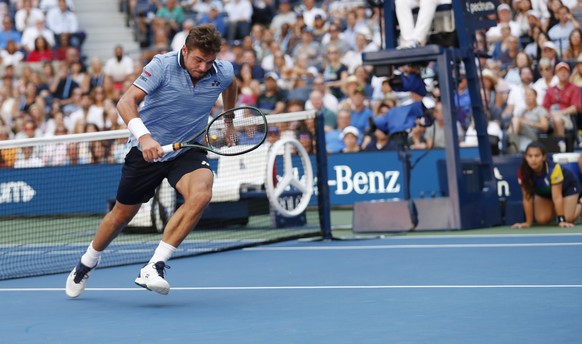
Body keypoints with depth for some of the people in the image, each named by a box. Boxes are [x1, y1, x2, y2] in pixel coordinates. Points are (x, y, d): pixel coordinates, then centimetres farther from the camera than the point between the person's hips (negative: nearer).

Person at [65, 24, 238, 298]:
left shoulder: (223, 72, -9)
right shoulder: (162, 65, -20)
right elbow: (126, 102, -29)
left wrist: (229, 122, 28)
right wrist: (143, 136, -45)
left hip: (188, 151, 2)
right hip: (147, 149, -2)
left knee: (201, 193, -31)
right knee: (122, 214, 12)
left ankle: (153, 268, -27)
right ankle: (87, 263, 43)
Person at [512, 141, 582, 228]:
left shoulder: (553, 168, -43)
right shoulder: (522, 171, -34)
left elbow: (557, 197, -40)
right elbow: (527, 198, -25)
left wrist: (561, 220, -39)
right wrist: (528, 223, -21)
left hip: (567, 186, -3)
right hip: (544, 191, 3)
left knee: (568, 218, -16)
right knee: (542, 220, -11)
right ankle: (554, 209, 23)